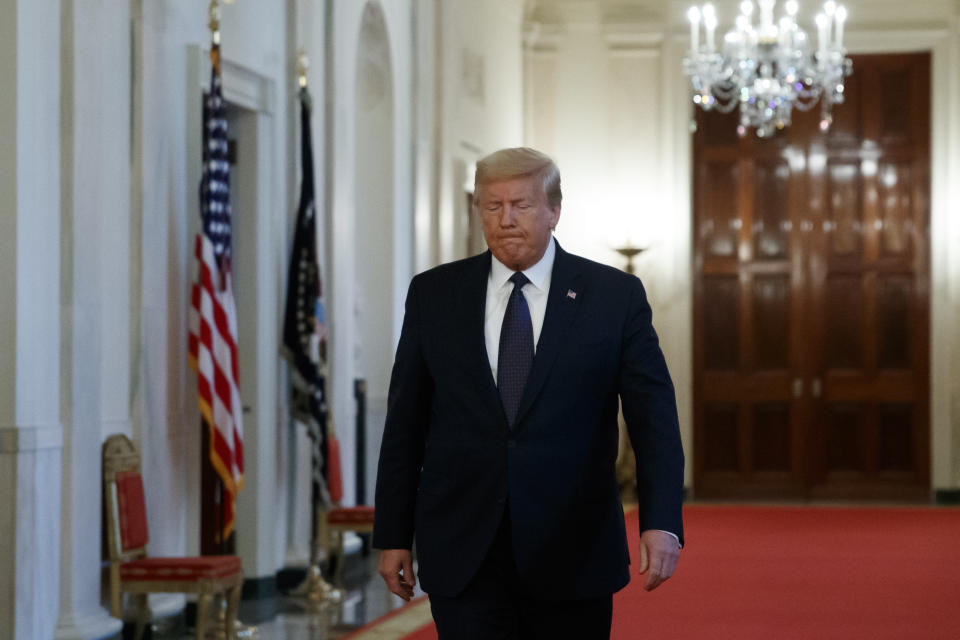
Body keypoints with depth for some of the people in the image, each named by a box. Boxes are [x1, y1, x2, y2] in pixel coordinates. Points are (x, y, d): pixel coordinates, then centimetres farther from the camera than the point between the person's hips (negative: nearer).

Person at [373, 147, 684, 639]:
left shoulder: (614, 296, 0)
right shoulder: (434, 294, 5)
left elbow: (654, 418, -5)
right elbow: (405, 422, 8)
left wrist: (662, 524, -19)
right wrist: (393, 535, 5)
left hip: (573, 556, 0)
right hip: (462, 555, 1)